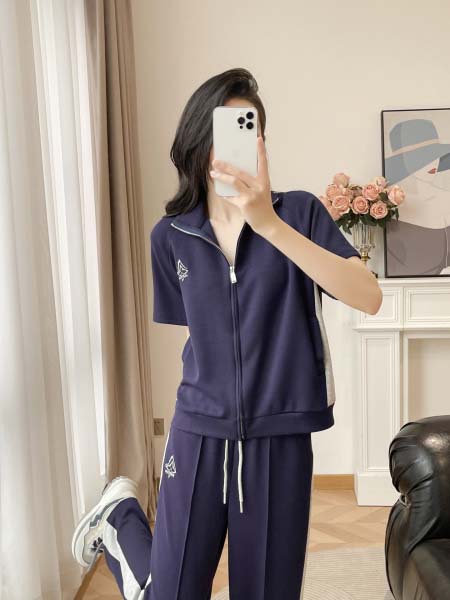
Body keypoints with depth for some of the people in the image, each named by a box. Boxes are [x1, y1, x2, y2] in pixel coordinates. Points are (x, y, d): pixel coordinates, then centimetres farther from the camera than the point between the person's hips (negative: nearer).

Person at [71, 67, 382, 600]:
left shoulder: (300, 212, -5)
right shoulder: (171, 236, 2)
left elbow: (368, 298, -21)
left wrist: (270, 224, -30)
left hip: (281, 441, 0)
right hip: (199, 436, 1)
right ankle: (119, 519, 38)